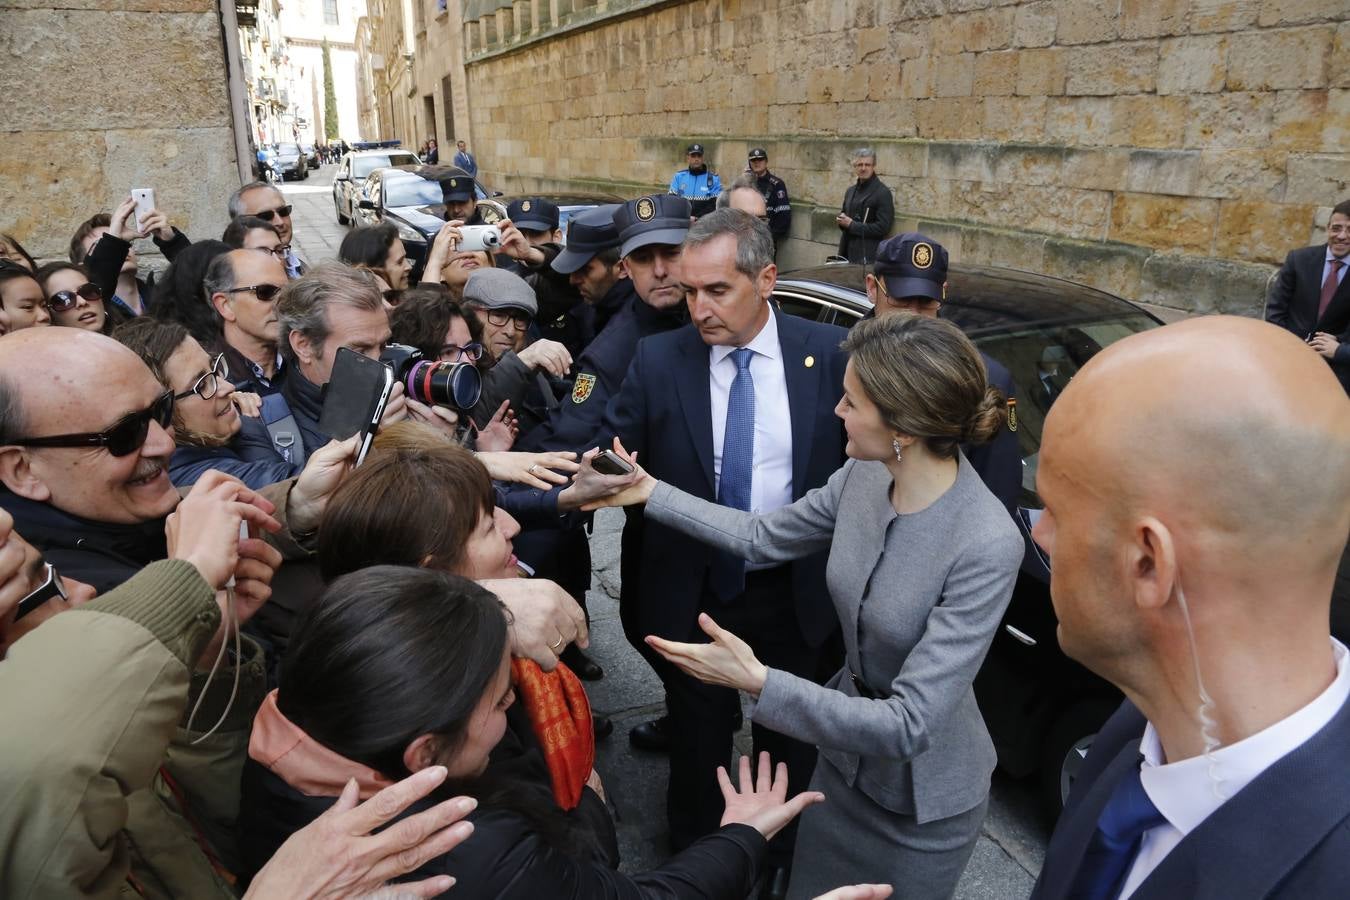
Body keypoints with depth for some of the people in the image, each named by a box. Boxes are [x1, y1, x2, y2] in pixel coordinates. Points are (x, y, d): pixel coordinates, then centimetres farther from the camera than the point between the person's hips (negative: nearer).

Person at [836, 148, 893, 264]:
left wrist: (851, 224, -13)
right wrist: (841, 220, 1)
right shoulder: (851, 191, 15)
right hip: (848, 250, 7)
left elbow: (883, 228, -14)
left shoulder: (883, 193, -7)